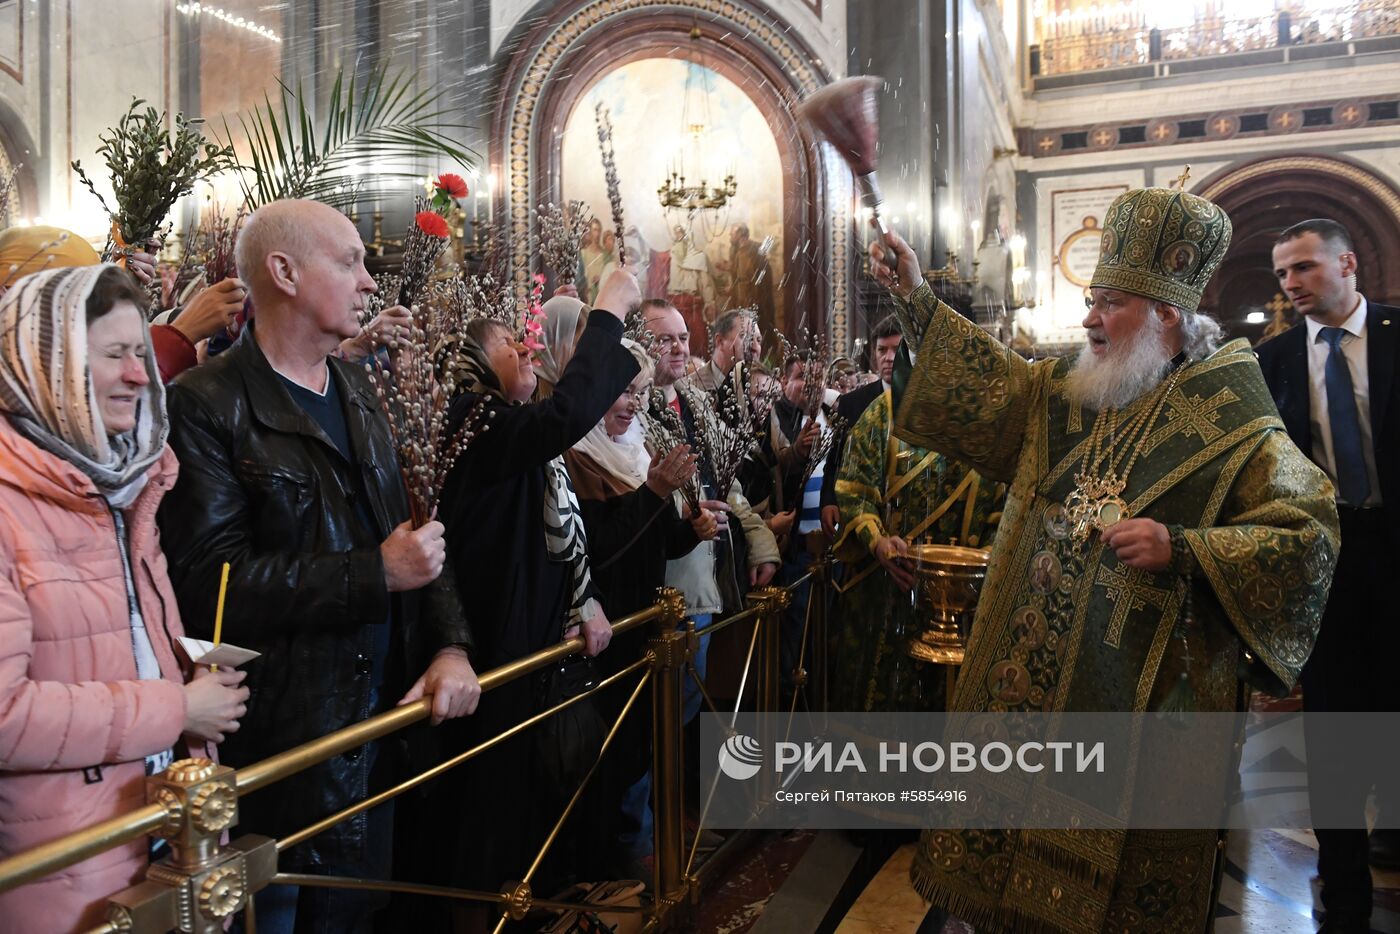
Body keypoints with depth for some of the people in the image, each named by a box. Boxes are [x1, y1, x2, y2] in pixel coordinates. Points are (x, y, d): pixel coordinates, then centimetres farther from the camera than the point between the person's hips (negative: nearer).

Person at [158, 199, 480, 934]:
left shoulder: (357, 391, 10)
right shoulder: (207, 406, -14)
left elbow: (410, 535, 8)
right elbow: (211, 583, -23)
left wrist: (451, 644, -6)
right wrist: (377, 574, -21)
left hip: (383, 716, 7)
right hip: (275, 748, -6)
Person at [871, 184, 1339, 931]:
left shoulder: (1235, 425, -12)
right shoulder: (1067, 392, 6)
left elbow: (1309, 537, -15)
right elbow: (990, 382, 8)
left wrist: (1182, 548, -25)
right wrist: (915, 298, 3)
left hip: (1142, 688, -5)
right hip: (1036, 667, 6)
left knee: (1117, 855, 10)